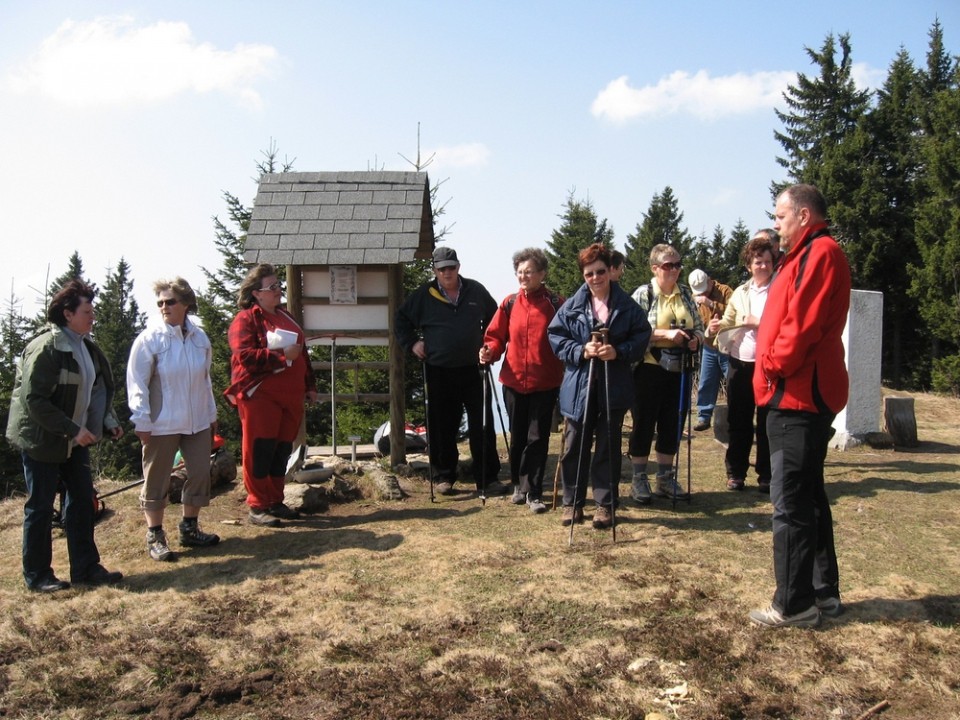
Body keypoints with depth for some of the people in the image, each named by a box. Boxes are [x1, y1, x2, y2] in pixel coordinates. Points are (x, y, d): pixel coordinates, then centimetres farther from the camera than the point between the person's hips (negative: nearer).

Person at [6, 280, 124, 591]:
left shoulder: (86, 347, 7)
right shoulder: (45, 348, -19)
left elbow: (96, 390, 15)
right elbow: (33, 399, -22)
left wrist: (108, 423, 2)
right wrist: (73, 429, -24)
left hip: (75, 440, 8)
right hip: (42, 440, -8)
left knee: (83, 501, 9)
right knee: (40, 507, 4)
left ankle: (86, 567, 19)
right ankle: (37, 575, 17)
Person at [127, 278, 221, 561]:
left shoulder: (199, 337, 3)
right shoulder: (149, 339, -11)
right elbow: (137, 384, -11)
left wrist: (211, 414, 15)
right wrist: (142, 421, -13)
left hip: (198, 422, 5)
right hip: (162, 424, -5)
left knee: (200, 473, 11)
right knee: (157, 480, 5)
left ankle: (190, 528, 28)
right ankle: (155, 536, 18)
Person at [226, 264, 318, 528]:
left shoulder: (285, 316, 18)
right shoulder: (246, 319, -6)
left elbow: (301, 353, 24)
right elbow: (244, 356, -19)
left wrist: (310, 386, 21)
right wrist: (282, 355, -20)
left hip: (290, 396, 7)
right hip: (260, 396, -7)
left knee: (282, 450, 11)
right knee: (259, 451, -2)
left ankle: (276, 502, 21)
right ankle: (258, 507, 7)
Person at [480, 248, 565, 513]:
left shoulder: (555, 303, -4)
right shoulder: (509, 303, 4)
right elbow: (497, 335, 7)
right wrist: (489, 352, -13)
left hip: (545, 383, -3)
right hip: (514, 381, 3)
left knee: (537, 438, 1)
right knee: (517, 437, 14)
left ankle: (533, 493, 10)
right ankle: (519, 485, 30)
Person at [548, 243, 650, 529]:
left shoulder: (627, 305, 2)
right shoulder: (572, 306, 2)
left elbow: (642, 336, 2)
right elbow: (555, 335, 2)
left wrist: (619, 351, -15)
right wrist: (580, 351, -13)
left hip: (614, 387, 0)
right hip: (579, 386, 0)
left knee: (608, 447, 8)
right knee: (574, 447, 5)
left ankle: (605, 504, 20)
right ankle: (572, 502, 20)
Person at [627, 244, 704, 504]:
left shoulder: (686, 294, 10)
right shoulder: (643, 294, -5)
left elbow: (699, 327, 15)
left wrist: (696, 339, -7)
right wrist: (666, 334, -21)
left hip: (679, 370, 5)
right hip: (650, 370, -5)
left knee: (673, 424, 11)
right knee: (644, 423, 4)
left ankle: (665, 478, 25)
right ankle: (639, 480, 15)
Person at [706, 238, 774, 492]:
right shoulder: (740, 292, 14)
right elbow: (729, 321, 16)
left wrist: (758, 322, -18)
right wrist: (714, 328, -4)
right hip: (739, 363, 4)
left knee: (767, 423, 4)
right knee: (738, 421, 10)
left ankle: (766, 475, 15)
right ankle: (736, 472, 20)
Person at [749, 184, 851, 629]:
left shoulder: (820, 253, -12)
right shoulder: (807, 256, 20)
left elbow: (803, 324, -21)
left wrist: (775, 364, -10)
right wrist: (773, 366, 8)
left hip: (798, 395, -11)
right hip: (798, 393, 11)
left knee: (791, 501, -6)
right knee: (808, 497, 16)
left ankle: (794, 604, 3)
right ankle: (824, 592, 26)